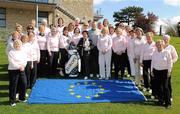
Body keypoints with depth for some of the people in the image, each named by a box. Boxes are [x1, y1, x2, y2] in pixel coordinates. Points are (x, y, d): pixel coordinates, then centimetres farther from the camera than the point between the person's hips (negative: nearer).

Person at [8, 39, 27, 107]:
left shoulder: (22, 52, 10)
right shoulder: (11, 52, -8)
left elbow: (25, 60, 7)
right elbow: (12, 62, -16)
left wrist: (23, 66, -11)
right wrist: (19, 67, -17)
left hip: (21, 70, 6)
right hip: (13, 71, -6)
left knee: (24, 84, 8)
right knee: (13, 86, 1)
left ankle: (22, 98, 28)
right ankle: (12, 101, 13)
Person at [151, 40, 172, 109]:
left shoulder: (166, 52, -6)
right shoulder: (154, 53, 5)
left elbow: (170, 62, -3)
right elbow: (152, 62, 11)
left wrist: (169, 71, -5)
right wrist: (152, 70, 10)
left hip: (164, 71, -4)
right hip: (156, 71, 4)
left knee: (165, 86, -4)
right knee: (158, 86, 7)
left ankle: (168, 102, 4)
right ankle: (161, 100, 21)